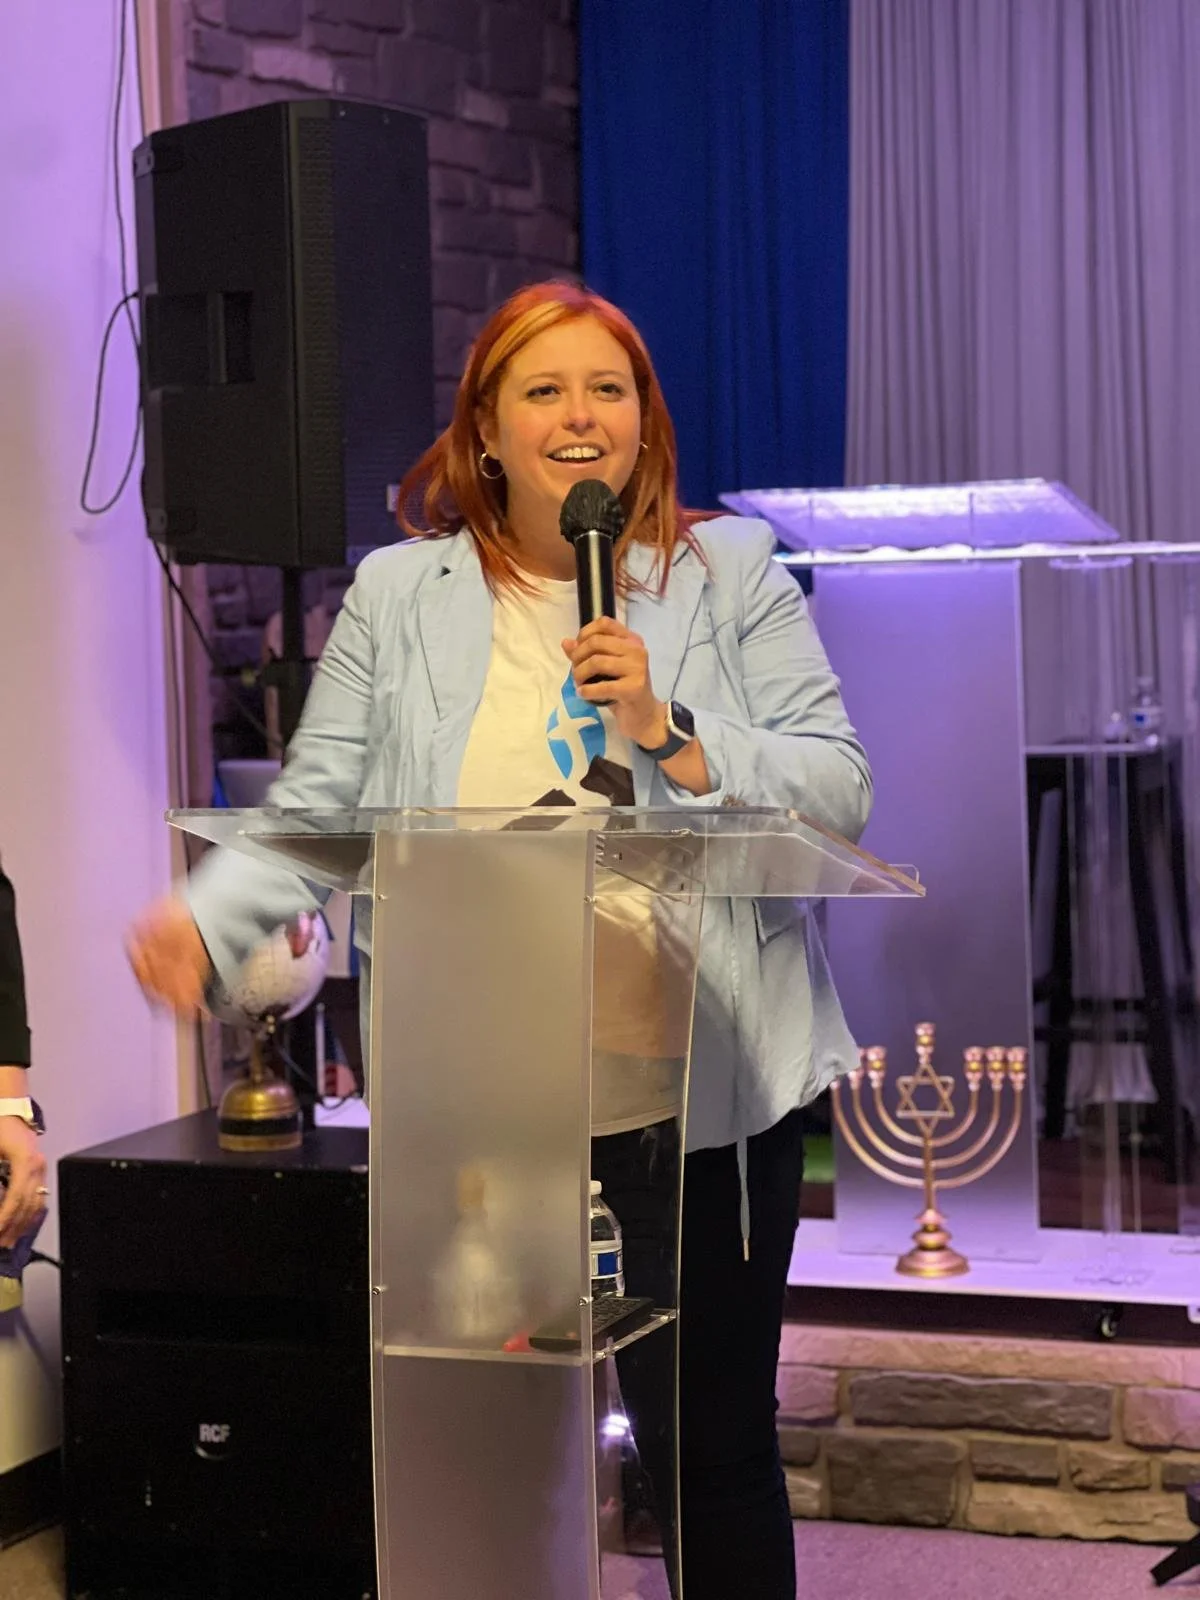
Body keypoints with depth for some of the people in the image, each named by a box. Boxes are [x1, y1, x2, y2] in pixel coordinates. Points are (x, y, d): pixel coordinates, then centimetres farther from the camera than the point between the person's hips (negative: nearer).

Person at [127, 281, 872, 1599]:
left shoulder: (732, 573, 4)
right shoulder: (398, 596, 7)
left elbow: (840, 794, -2)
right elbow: (315, 810, 0)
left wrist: (669, 730, -15)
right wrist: (204, 919, -18)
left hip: (706, 1086, 0)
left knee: (719, 1443, 8)